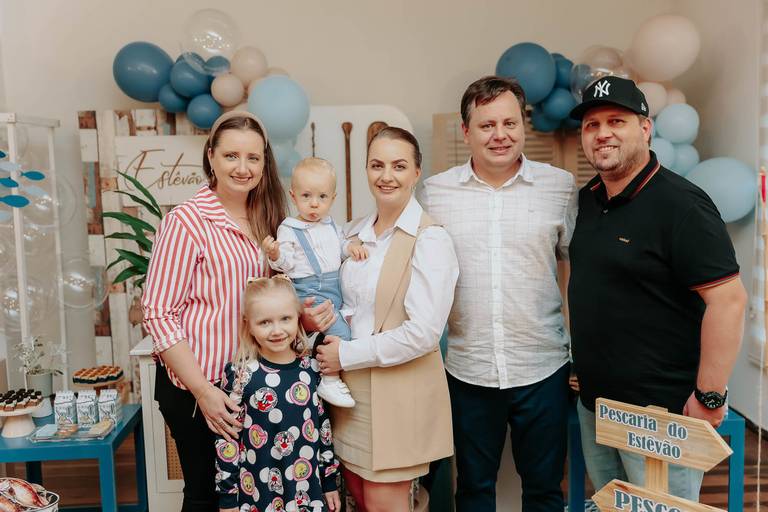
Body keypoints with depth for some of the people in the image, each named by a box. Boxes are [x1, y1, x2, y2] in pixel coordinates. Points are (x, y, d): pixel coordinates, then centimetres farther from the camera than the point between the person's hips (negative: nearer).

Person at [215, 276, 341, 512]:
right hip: (256, 493, -2)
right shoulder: (239, 374, -12)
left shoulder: (311, 369, -3)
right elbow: (226, 440, -7)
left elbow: (324, 426, 6)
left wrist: (330, 482, 10)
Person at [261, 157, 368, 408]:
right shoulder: (288, 230, -6)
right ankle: (330, 381, -8)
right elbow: (287, 264, -9)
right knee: (339, 331, -21)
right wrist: (275, 255, -30)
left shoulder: (331, 225, 13)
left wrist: (350, 247, 5)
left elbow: (340, 245, 26)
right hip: (309, 291, -8)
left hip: (335, 288, 8)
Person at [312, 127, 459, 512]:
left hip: (400, 391, -6)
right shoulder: (355, 232, 6)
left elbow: (423, 332, -21)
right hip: (350, 386, 6)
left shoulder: (430, 239, -14)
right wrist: (318, 317, -5)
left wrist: (346, 355, -15)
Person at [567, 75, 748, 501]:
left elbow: (728, 299, -22)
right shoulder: (588, 198, 6)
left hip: (660, 413, -7)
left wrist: (709, 396, -20)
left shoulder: (680, 204, -18)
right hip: (594, 403, 8)